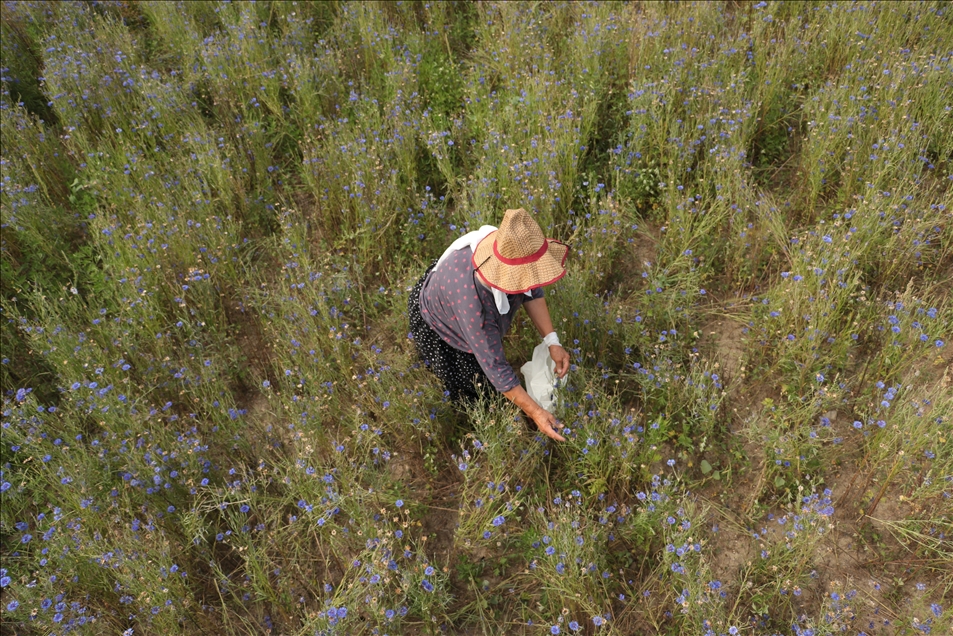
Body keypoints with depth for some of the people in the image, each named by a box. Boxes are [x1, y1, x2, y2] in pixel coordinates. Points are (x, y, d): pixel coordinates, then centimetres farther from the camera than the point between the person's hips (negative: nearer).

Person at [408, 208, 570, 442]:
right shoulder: (473, 302, -50)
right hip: (437, 323, -5)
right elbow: (495, 367, -41)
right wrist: (535, 413, -38)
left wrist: (552, 341, -21)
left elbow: (531, 291, -13)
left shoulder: (512, 250, -34)